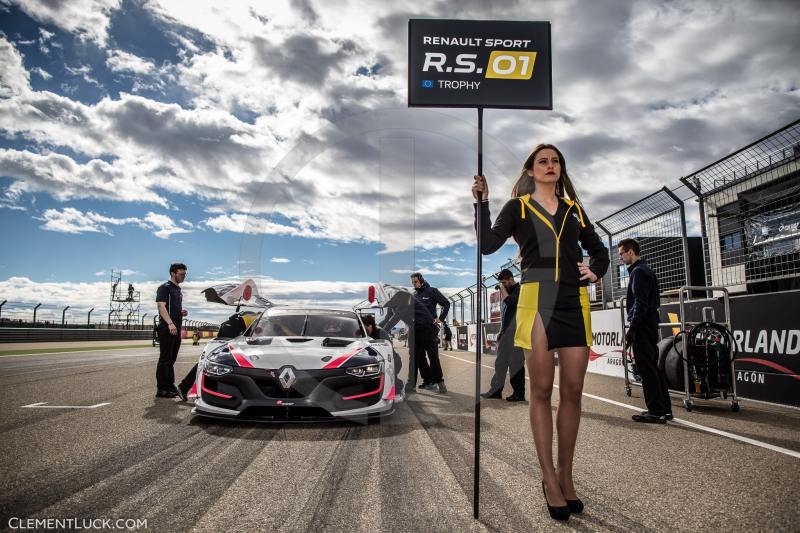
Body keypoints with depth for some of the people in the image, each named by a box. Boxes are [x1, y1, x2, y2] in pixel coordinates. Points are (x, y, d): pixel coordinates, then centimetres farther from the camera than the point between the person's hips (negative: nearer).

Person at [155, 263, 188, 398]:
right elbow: (161, 306, -18)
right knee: (164, 359, -7)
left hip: (176, 329, 9)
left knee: (171, 359, 13)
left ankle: (170, 386, 20)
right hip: (166, 329, -9)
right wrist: (170, 323, -29)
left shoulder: (178, 290, 21)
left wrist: (182, 312, 10)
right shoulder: (164, 288, -6)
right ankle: (161, 389, -3)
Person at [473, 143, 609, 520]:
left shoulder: (574, 208, 18)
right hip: (537, 301, -4)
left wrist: (595, 271, 6)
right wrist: (481, 203, -14)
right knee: (542, 391, 0)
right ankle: (549, 478, 10)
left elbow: (598, 250, 26)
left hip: (574, 302, 4)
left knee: (572, 390, 4)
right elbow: (488, 244, -6)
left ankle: (565, 475, 17)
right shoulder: (517, 207, 7)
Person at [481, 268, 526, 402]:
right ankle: (495, 391, 16)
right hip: (505, 332, 9)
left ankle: (519, 393, 2)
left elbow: (509, 301, -27)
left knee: (516, 363, -5)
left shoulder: (519, 290, -8)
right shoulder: (508, 291, 18)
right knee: (500, 362, 10)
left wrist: (503, 290, -10)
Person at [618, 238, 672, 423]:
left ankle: (656, 411, -4)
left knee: (646, 369, -7)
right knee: (653, 368, 13)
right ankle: (664, 409, 18)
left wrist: (632, 328, -18)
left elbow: (640, 304, -19)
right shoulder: (645, 270, 20)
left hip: (642, 327, -10)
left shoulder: (638, 272, -11)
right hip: (650, 326, 10)